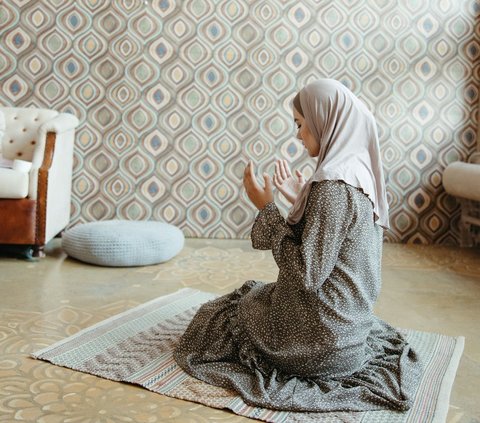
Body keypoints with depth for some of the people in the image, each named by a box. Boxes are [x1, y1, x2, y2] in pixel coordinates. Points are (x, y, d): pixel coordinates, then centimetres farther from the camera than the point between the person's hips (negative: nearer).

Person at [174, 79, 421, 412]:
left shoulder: (333, 184, -25)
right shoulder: (360, 170, 3)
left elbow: (307, 275, -25)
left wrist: (266, 207, -18)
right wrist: (301, 202, 6)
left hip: (319, 339, -8)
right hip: (350, 324, 8)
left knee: (232, 308, 20)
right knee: (254, 295, 30)